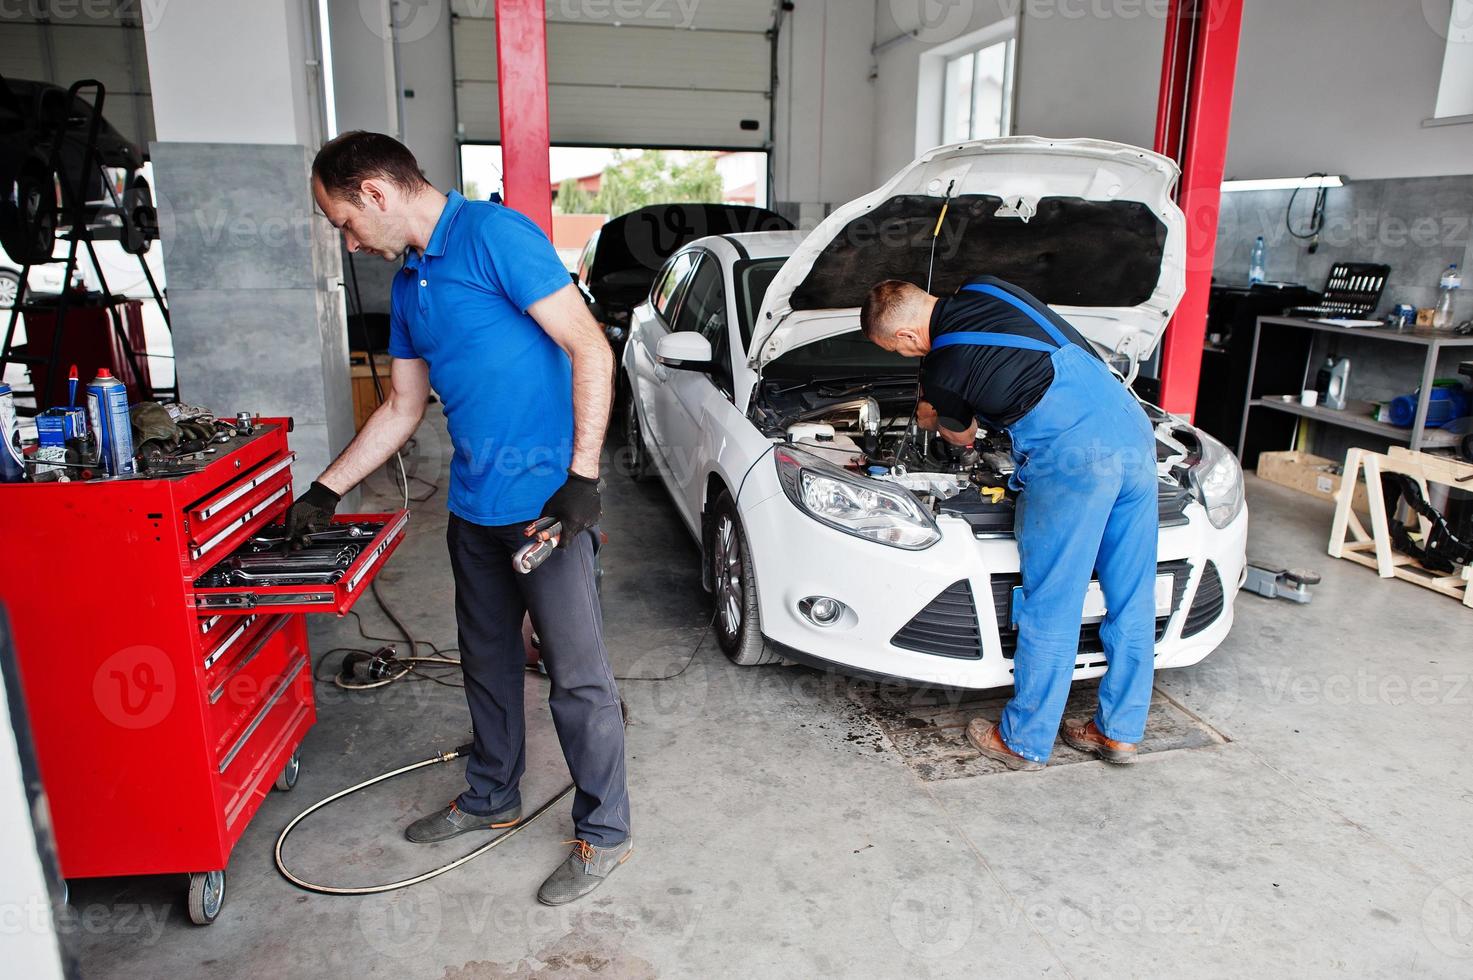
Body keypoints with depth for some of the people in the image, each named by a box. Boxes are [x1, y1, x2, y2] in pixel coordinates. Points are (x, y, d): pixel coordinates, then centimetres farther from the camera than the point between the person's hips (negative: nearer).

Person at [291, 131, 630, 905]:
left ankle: (604, 833, 16)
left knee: (577, 674, 0)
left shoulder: (493, 234, -12)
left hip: (543, 500, -9)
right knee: (488, 661, 20)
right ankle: (492, 796, 40)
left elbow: (590, 350, -17)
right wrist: (326, 491, 21)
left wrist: (582, 475, -20)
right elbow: (402, 409, 22)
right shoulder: (409, 283, 15)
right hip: (474, 506, 9)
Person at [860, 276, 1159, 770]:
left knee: (1049, 607, 4)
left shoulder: (941, 372, 0)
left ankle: (1024, 742, 19)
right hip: (1133, 427, 8)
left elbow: (963, 437, 21)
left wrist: (932, 419, 43)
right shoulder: (985, 288, 17)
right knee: (1133, 598, 14)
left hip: (1072, 454, -8)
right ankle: (1121, 731, 29)